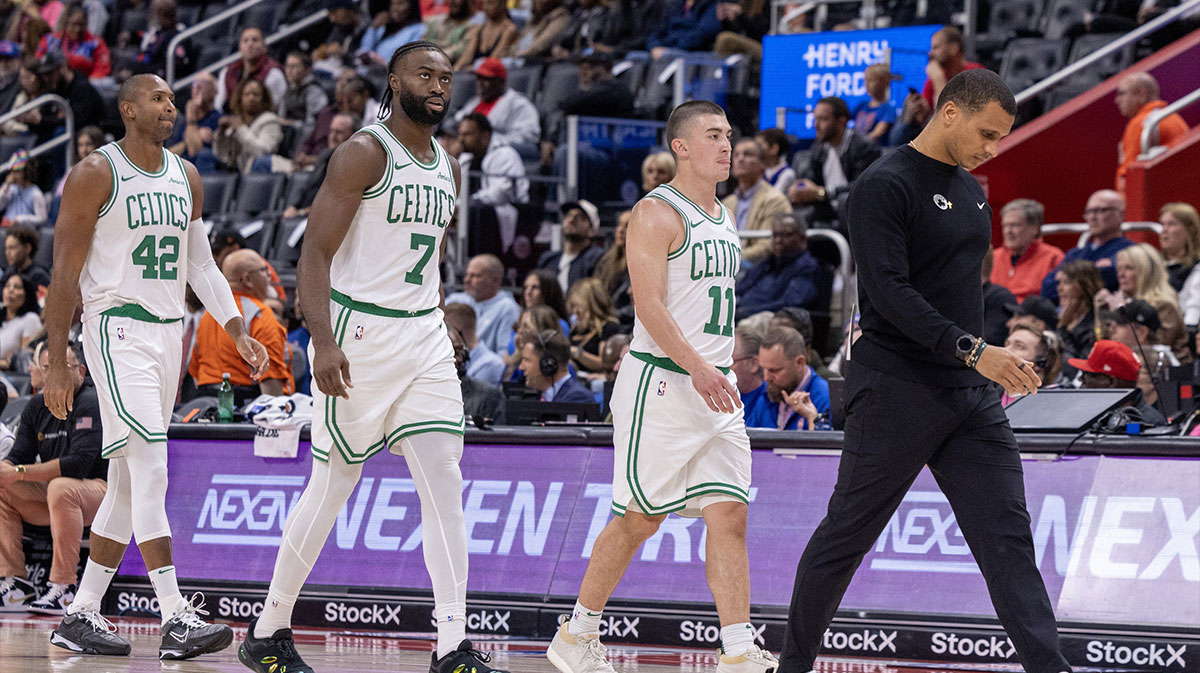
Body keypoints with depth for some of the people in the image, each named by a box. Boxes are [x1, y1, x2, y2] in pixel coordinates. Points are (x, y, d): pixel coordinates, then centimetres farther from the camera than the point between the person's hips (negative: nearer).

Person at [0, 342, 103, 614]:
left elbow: (80, 462, -27)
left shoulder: (91, 405, -15)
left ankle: (62, 588, -33)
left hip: (99, 489, -8)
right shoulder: (37, 407, 8)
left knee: (61, 487, -37)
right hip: (49, 494, 8)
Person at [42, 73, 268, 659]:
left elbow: (201, 266, 18)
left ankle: (81, 617, 16)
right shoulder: (96, 175, -8)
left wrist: (239, 334, 7)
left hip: (169, 334, 7)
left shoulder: (186, 178, 12)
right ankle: (176, 619, -21)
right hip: (117, 330, -7)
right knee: (151, 468, -16)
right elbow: (65, 274, -8)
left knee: (128, 483, 9)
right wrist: (56, 364, -12)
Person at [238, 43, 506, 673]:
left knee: (444, 479, -4)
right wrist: (324, 342, -25)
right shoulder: (364, 153, -10)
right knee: (333, 483, 0)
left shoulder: (447, 166, 13)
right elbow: (315, 251, -15)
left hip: (424, 336, 7)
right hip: (359, 331, -7)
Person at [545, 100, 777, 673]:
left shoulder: (721, 216, 16)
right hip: (662, 384, -7)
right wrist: (696, 367, -28)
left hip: (715, 385, 7)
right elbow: (648, 303, -19)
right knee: (641, 518, 0)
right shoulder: (657, 213, -10)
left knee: (729, 516, -2)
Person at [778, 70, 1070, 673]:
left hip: (971, 395, 7)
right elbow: (889, 289, -20)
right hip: (896, 390, -7)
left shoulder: (971, 191, 16)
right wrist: (972, 350, -26)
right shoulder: (886, 186, -11)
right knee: (846, 534, 4)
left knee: (1007, 534, -3)